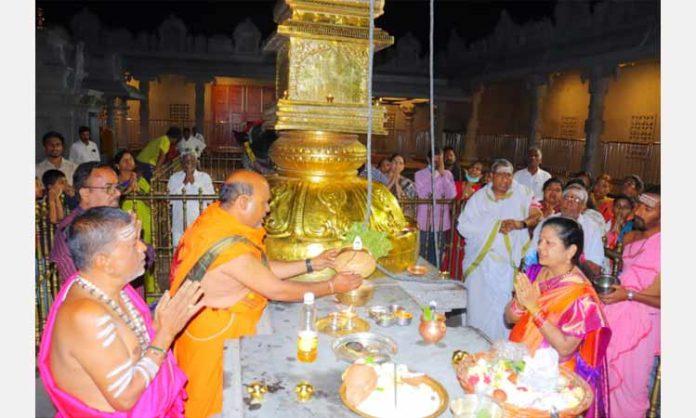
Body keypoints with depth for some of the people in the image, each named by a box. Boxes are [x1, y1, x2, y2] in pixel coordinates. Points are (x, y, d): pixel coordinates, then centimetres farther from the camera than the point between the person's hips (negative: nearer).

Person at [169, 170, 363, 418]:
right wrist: (331, 287, -14)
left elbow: (263, 269, 4)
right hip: (214, 334, -8)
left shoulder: (218, 218, -4)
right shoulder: (230, 246, -32)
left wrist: (311, 265, 2)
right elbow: (278, 291, -23)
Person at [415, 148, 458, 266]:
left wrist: (443, 174, -10)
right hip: (425, 222, -2)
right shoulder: (419, 174, -1)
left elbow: (452, 195, -7)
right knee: (423, 254, 4)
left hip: (441, 222, 2)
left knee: (438, 254, 9)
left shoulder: (447, 174, 6)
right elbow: (422, 194, -16)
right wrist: (434, 176, -14)